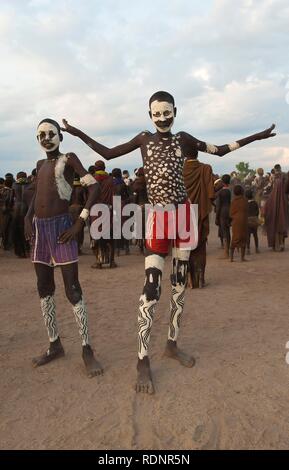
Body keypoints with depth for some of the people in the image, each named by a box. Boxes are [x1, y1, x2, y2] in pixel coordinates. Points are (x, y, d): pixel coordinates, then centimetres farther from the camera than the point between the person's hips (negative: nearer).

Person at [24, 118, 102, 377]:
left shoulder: (69, 158, -2)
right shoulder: (41, 164, 18)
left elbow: (94, 187, -12)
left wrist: (80, 223, -17)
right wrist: (28, 218, 9)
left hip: (61, 226, -7)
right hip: (39, 228, 7)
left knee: (73, 289, -8)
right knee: (44, 288, 9)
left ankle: (87, 349, -2)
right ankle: (55, 344, 21)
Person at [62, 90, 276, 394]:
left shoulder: (183, 139, 10)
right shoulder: (144, 139, 8)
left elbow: (220, 150, 17)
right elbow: (108, 154, 12)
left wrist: (257, 136, 16)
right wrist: (78, 134, 7)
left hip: (184, 213, 3)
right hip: (159, 216, -3)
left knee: (180, 283, 9)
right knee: (151, 286, -12)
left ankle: (172, 344, 25)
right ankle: (143, 360, -4)